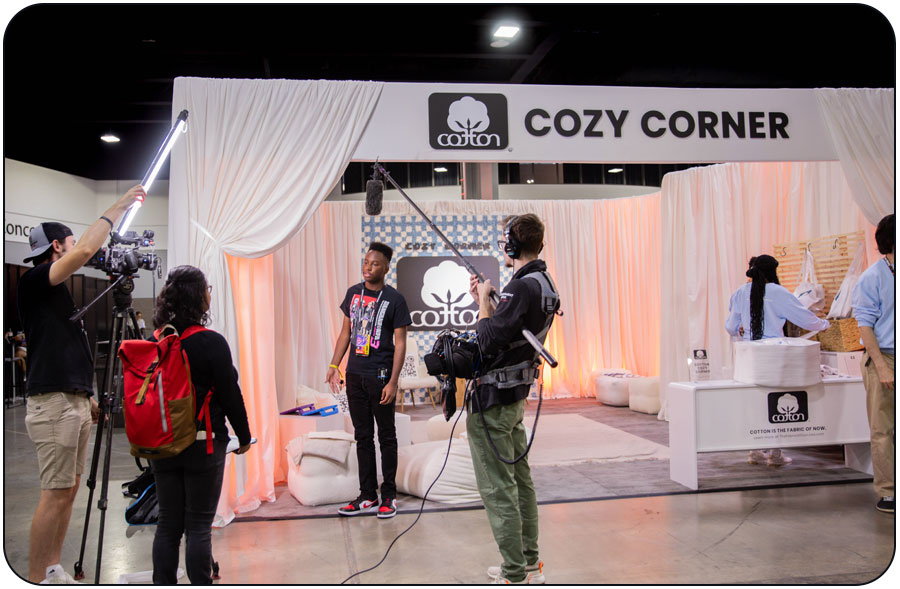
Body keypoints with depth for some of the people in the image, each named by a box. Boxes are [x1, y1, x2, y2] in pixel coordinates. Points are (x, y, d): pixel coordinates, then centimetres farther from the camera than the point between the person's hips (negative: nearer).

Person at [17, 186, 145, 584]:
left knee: (69, 488, 11)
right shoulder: (33, 282, -7)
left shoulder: (58, 292, 20)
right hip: (53, 403, -9)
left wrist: (88, 399, 21)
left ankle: (54, 571, 19)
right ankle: (37, 579, 1)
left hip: (75, 400, 9)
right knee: (55, 493, -7)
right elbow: (86, 250, -22)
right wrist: (116, 209, -11)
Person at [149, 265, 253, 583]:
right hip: (203, 444, -5)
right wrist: (244, 436, 4)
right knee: (199, 525, 3)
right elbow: (230, 394, -9)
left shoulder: (154, 341, 1)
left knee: (168, 523, 13)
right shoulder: (211, 343, -14)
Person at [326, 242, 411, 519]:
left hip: (380, 377, -5)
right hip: (355, 375, 5)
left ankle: (389, 496, 16)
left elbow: (400, 343, -8)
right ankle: (367, 496, 20)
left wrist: (393, 382, -14)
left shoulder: (394, 299, -7)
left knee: (386, 436, 5)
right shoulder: (353, 293, 8)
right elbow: (346, 332, 15)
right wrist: (334, 366, 8)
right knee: (362, 436, 11)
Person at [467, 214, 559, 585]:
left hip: (491, 400, -10)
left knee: (497, 489, -2)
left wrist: (484, 301, -10)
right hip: (515, 396, 10)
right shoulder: (545, 285, 10)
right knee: (519, 480, 18)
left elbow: (488, 342, -24)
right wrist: (484, 301, 10)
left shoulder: (523, 288, -21)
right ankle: (529, 564, 30)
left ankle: (515, 577, 7)